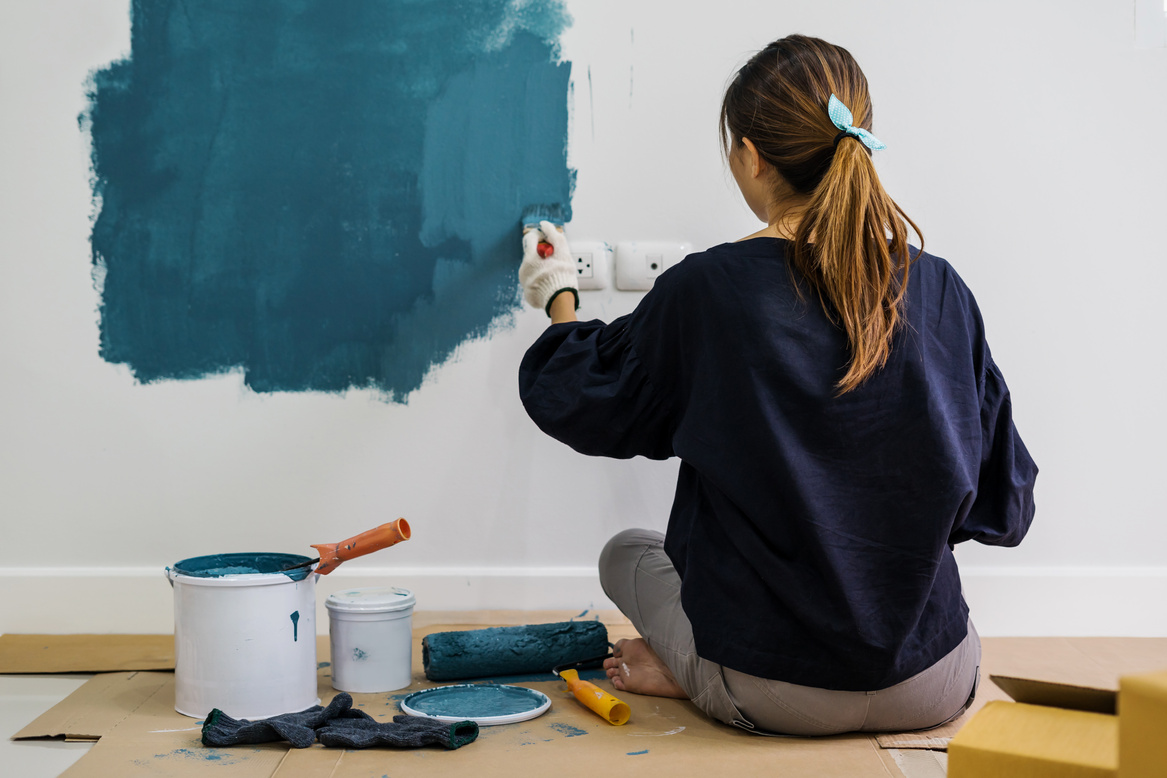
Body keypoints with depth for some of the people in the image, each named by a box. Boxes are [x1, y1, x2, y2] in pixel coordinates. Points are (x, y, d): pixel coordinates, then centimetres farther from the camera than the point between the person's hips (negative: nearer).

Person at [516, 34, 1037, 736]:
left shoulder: (706, 290, -14)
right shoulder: (938, 289, -5)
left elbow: (582, 401, 6)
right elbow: (1004, 503, 3)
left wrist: (560, 301, 25)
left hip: (771, 696, -1)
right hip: (932, 691, 2)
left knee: (627, 551, 29)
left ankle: (694, 669, 2)